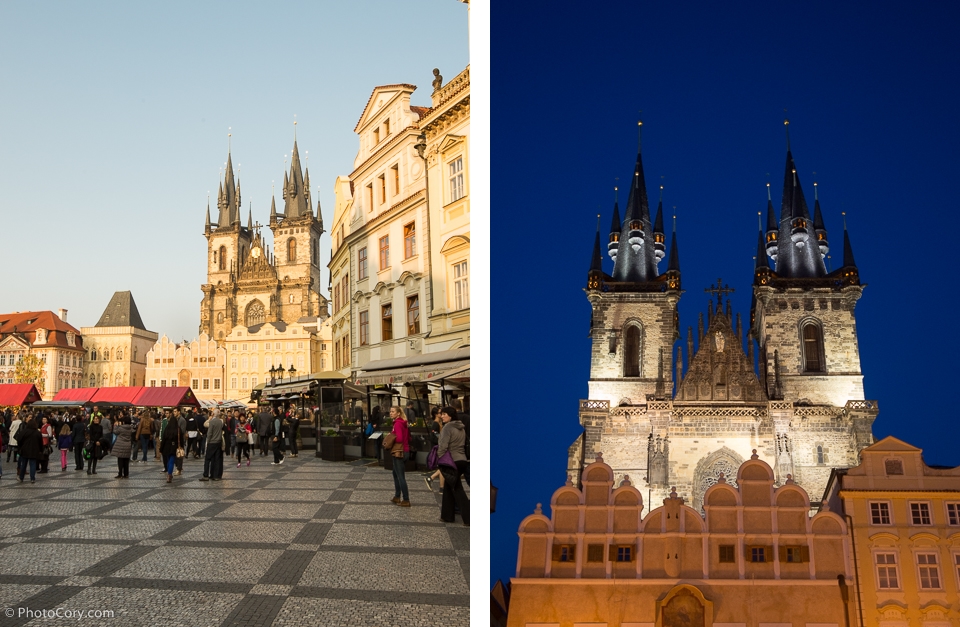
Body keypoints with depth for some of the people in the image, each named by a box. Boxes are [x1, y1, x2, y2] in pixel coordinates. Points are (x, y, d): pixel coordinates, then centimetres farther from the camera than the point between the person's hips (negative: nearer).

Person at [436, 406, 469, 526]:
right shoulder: (461, 428, 14)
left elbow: (443, 446, -17)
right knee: (448, 488, 16)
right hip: (462, 460, 8)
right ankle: (447, 516, 20)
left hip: (452, 462, -8)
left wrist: (439, 460, -9)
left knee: (457, 490, -5)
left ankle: (468, 518, -6)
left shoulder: (447, 427, -13)